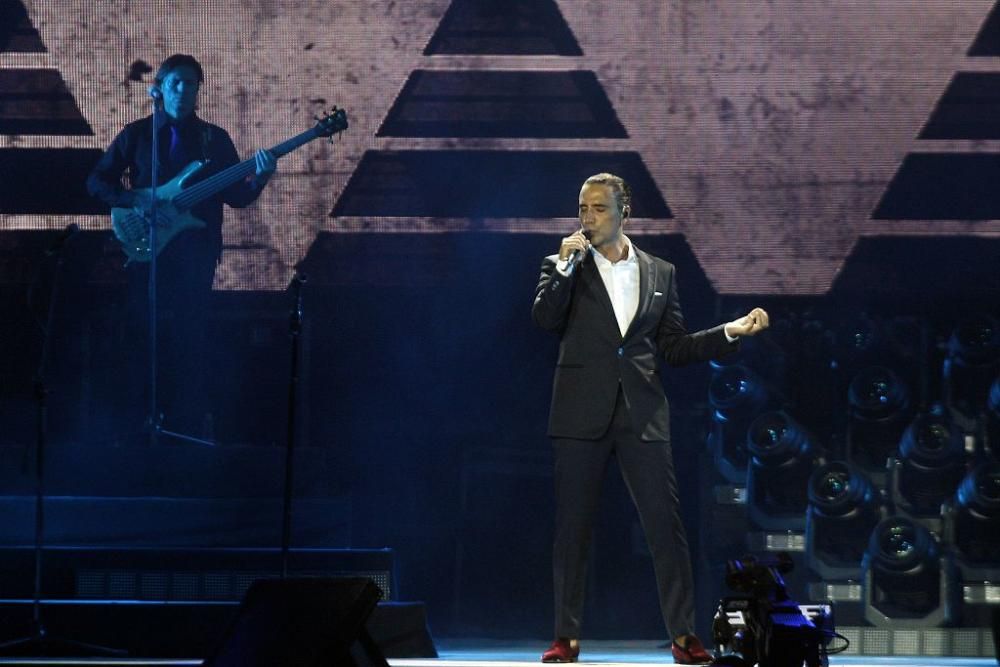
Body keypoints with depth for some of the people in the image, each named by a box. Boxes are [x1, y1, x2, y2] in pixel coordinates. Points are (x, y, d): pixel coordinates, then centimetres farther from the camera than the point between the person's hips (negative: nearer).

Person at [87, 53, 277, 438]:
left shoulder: (214, 139, 9)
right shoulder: (137, 134, 7)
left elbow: (236, 197, 7)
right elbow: (97, 182, 5)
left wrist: (259, 179, -13)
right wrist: (134, 199, -12)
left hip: (195, 252, 0)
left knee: (188, 341, -2)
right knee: (142, 334, -1)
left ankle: (187, 430, 0)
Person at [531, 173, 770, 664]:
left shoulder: (660, 273, 13)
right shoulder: (564, 269, 8)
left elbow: (673, 348, 13)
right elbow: (544, 318, -9)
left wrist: (730, 332, 3)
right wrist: (566, 265, -15)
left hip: (642, 416, 1)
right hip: (582, 416, -1)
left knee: (666, 525, -4)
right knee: (572, 529, 1)